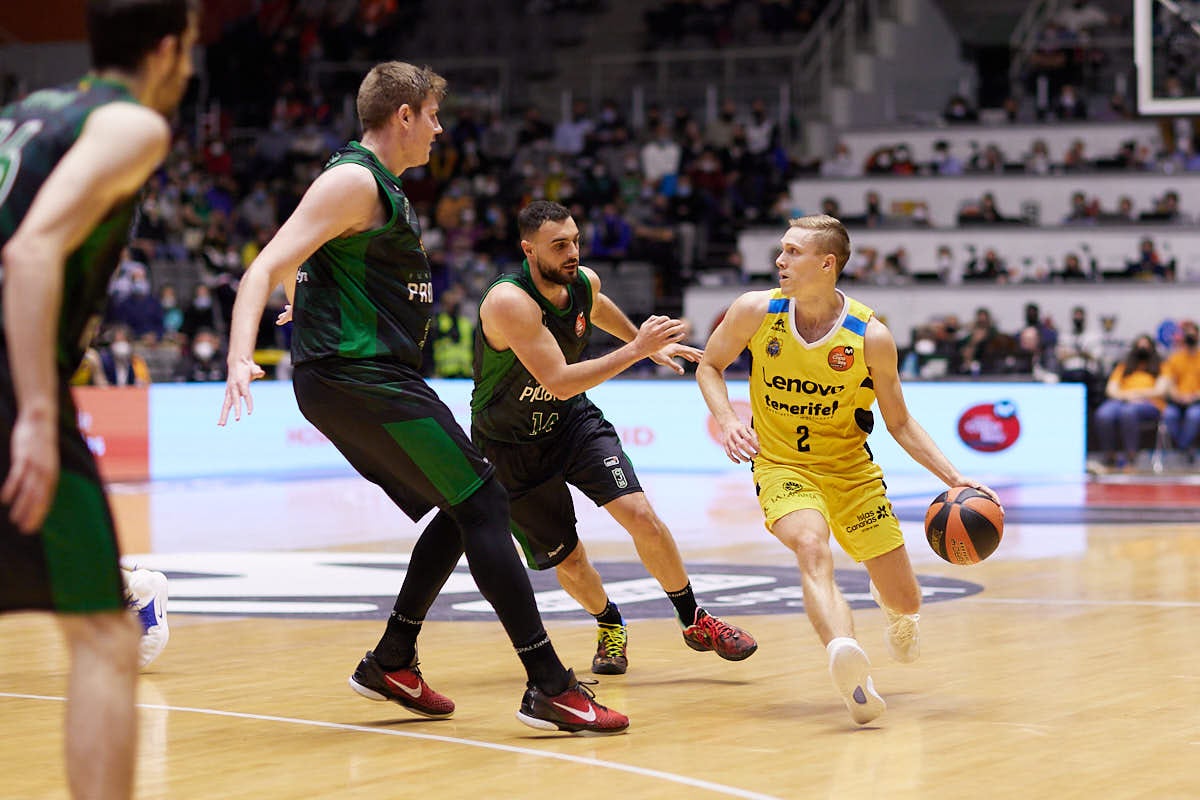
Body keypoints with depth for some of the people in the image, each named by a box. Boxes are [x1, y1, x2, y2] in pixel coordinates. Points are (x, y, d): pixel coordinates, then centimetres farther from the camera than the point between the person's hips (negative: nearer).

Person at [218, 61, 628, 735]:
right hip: (360, 377, -11)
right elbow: (268, 268, -20)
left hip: (359, 380, 11)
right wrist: (242, 357, -34)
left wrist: (307, 299, 59)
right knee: (483, 506, -11)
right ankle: (550, 686, -13)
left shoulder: (379, 185, 19)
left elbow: (298, 267, 36)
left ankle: (392, 663, 19)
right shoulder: (355, 181, -11)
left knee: (464, 510, 15)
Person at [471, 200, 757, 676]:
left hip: (573, 422, 4)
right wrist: (637, 350, -40)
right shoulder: (509, 303, -32)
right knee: (568, 561, 2)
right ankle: (610, 626, 34)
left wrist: (645, 341, 25)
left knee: (641, 516, -13)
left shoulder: (583, 282, -10)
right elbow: (560, 383, -38)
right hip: (511, 446, -4)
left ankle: (694, 621, 5)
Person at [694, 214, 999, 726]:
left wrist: (954, 479, -13)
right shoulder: (756, 311, -11)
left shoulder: (871, 336, -13)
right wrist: (727, 423, -13)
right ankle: (850, 668, -57)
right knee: (813, 548, -35)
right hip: (782, 466, -1)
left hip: (851, 470, 1)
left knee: (906, 602, 5)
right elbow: (709, 365, 5)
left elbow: (899, 424, -3)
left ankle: (891, 604, 47)